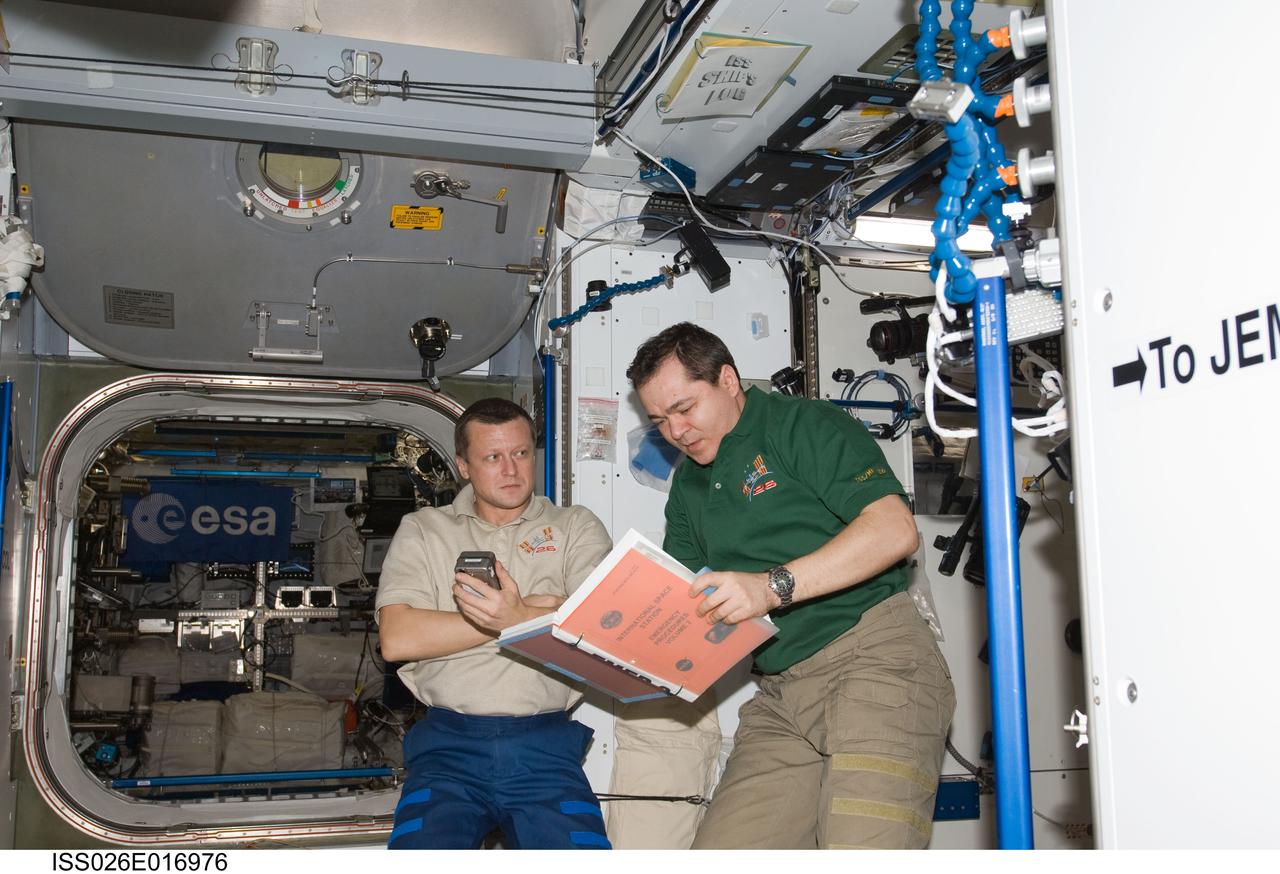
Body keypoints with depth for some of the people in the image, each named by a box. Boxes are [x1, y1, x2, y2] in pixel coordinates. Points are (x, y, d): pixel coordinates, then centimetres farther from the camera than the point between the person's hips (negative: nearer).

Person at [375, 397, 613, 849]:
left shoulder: (576, 527, 13)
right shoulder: (422, 530, 13)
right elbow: (396, 639, -3)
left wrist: (518, 619, -20)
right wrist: (538, 612, -3)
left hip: (545, 746, 0)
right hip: (448, 743, 0)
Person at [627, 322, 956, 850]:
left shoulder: (805, 425, -1)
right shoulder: (689, 486, 21)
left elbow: (895, 530, -14)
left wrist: (773, 586, -22)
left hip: (873, 657, -6)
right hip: (780, 697, 7)